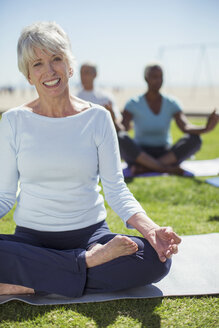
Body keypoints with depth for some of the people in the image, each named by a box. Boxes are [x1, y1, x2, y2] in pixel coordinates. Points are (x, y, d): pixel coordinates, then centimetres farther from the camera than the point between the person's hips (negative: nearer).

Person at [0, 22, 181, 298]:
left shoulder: (97, 118, 0)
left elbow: (116, 190, -1)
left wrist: (150, 229, -18)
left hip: (90, 233, 1)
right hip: (31, 238, -1)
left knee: (158, 259, -25)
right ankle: (89, 263, -17)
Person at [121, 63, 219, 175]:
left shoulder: (171, 104, 0)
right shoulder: (133, 104, -6)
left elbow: (186, 127, -16)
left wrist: (206, 128, -37)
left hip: (166, 154, 2)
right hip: (140, 155, -2)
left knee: (195, 139, -25)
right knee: (123, 140, -34)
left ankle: (145, 167, -30)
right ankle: (167, 168, -31)